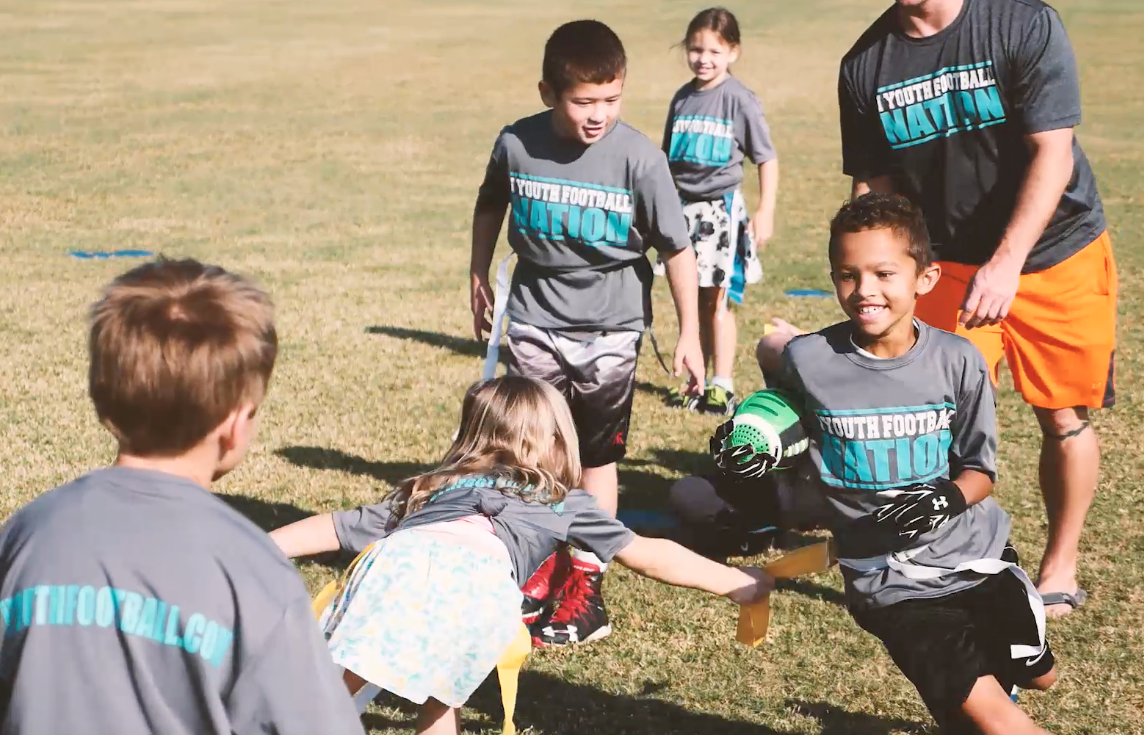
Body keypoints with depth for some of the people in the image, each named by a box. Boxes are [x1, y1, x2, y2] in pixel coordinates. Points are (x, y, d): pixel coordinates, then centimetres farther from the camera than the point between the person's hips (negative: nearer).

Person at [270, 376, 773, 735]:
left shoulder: (430, 488, 42)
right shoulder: (562, 502, 36)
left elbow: (337, 528, 42)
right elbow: (644, 555, 35)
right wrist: (736, 583, 41)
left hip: (400, 554, 2)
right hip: (480, 572, -1)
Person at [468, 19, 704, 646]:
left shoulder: (638, 158, -17)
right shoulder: (516, 145, -10)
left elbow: (677, 248, -10)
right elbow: (490, 205, 13)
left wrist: (688, 334, -9)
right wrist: (479, 278, 18)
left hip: (610, 328, -2)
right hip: (535, 320, 2)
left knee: (596, 457, 6)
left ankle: (584, 584, 14)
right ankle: (540, 571, 22)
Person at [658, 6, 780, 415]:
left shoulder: (739, 99, -9)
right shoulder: (682, 98, 7)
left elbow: (767, 159, -6)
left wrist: (765, 213, -12)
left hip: (722, 209, -5)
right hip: (685, 208, 5)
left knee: (718, 301, -3)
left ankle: (722, 387, 3)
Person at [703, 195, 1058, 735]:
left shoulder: (958, 361, -8)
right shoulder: (807, 360, -12)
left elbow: (980, 469, 0)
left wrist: (952, 497, -21)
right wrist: (747, 459, -13)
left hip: (974, 554, 3)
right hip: (889, 580, -3)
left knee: (1037, 676, 21)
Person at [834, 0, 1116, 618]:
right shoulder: (864, 67, -6)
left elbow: (1052, 154, -22)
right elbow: (874, 188, 1)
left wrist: (1006, 263, -31)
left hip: (1057, 253, -2)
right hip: (953, 264, 2)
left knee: (1063, 417, 6)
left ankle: (1060, 568, 24)